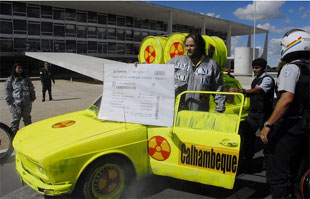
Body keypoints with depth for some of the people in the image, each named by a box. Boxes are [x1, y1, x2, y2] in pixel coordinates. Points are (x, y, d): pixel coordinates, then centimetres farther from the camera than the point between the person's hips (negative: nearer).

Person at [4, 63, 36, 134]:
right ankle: (14, 132, 7)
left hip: (26, 102, 3)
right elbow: (7, 90, 2)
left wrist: (33, 97, 17)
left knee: (27, 117, 11)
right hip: (15, 103, -3)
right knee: (16, 118, -2)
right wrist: (8, 100, -4)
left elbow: (31, 88, 19)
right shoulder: (10, 79, 4)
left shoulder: (26, 78, 14)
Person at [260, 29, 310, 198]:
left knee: (277, 175, -3)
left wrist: (268, 125, -23)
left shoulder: (291, 68, -12)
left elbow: (287, 98, -25)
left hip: (290, 127, -8)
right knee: (293, 172, 20)